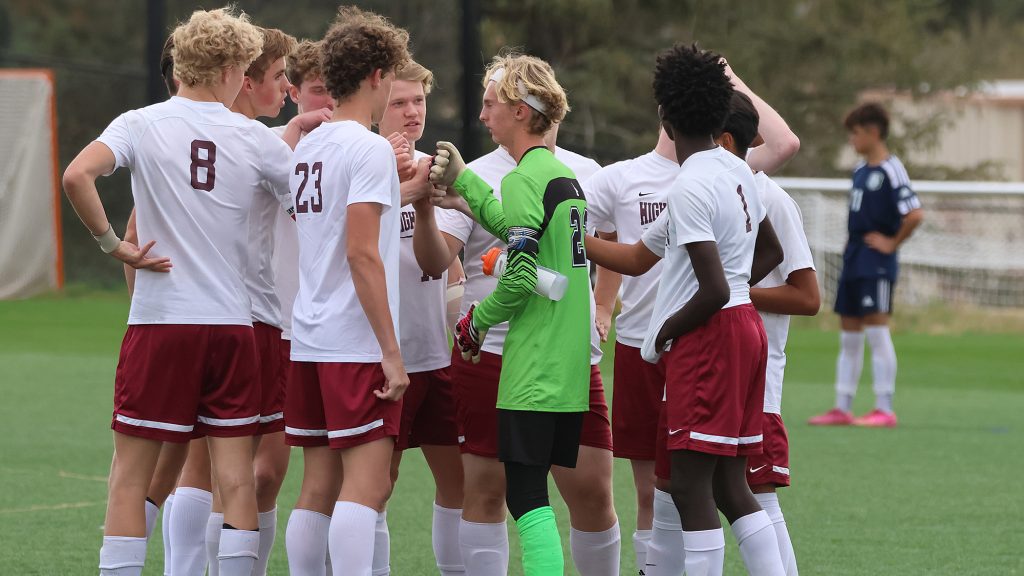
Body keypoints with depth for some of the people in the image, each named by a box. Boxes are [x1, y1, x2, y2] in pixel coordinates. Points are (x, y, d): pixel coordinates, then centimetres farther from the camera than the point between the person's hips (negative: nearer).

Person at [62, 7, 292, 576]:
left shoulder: (140, 125, -3)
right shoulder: (253, 138, 1)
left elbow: (78, 175, -19)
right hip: (232, 323, 1)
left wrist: (111, 243, -8)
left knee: (130, 477, 4)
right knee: (235, 479, 4)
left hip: (159, 321, -1)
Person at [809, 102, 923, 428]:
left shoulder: (890, 170, -13)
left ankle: (884, 410, -8)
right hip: (853, 262, 9)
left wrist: (892, 243, -12)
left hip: (877, 265, -9)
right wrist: (852, 247, 15)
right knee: (849, 336, 10)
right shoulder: (860, 169, 14)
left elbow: (915, 214, -21)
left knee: (876, 330, -9)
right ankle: (842, 408, 15)